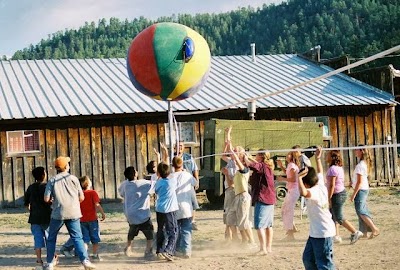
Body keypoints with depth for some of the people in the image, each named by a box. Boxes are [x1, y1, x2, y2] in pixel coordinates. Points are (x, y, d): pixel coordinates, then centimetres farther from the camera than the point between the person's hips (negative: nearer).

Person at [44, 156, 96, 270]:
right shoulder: (73, 178, 4)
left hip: (58, 213, 0)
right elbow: (81, 198, 5)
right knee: (77, 238, 0)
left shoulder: (52, 181, 3)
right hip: (73, 213, 0)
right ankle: (85, 260, -16)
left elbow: (46, 199, -5)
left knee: (51, 238, 15)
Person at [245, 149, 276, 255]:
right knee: (268, 224, 16)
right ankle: (269, 247, 22)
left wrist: (244, 156, -10)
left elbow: (250, 164, -27)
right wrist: (248, 157, 30)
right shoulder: (267, 167, 14)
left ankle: (263, 249, -15)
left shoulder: (262, 166, -14)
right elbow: (257, 164, 33)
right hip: (270, 199, 10)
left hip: (262, 199, -10)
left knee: (259, 225, -11)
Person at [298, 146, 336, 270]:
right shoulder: (320, 185, 3)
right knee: (308, 258, 20)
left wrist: (299, 177, -43)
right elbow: (320, 172, 23)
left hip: (323, 234, -10)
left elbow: (303, 193, -47)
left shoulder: (314, 192, -23)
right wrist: (318, 158, 31)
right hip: (315, 232, 10)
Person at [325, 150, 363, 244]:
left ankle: (355, 232, 3)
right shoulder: (339, 167, 11)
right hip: (342, 192, 10)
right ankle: (336, 236, 15)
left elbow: (332, 185, -24)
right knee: (333, 216, 13)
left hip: (337, 195, -10)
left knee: (339, 218, -2)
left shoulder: (332, 169, -21)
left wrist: (329, 199, -20)